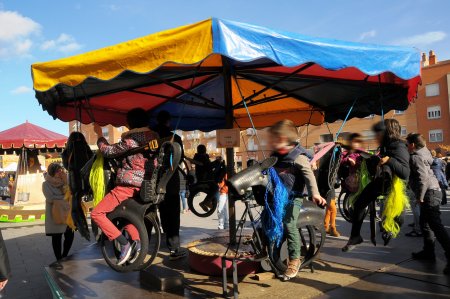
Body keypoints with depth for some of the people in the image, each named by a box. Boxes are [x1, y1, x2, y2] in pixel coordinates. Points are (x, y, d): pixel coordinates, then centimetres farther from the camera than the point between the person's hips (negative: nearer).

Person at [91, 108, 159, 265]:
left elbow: (108, 151, -9)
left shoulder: (130, 140, -15)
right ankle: (136, 240, 10)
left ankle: (124, 244, -9)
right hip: (146, 185, 8)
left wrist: (99, 135, 5)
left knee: (97, 213, 1)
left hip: (128, 185, -8)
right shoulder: (154, 137, 6)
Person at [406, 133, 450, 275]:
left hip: (429, 193, -10)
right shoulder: (423, 153, 14)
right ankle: (428, 251, 27)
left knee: (436, 225, -12)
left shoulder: (415, 158, -15)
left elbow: (423, 178, -22)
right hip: (432, 192, 10)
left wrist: (420, 197, -18)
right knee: (425, 223, 18)